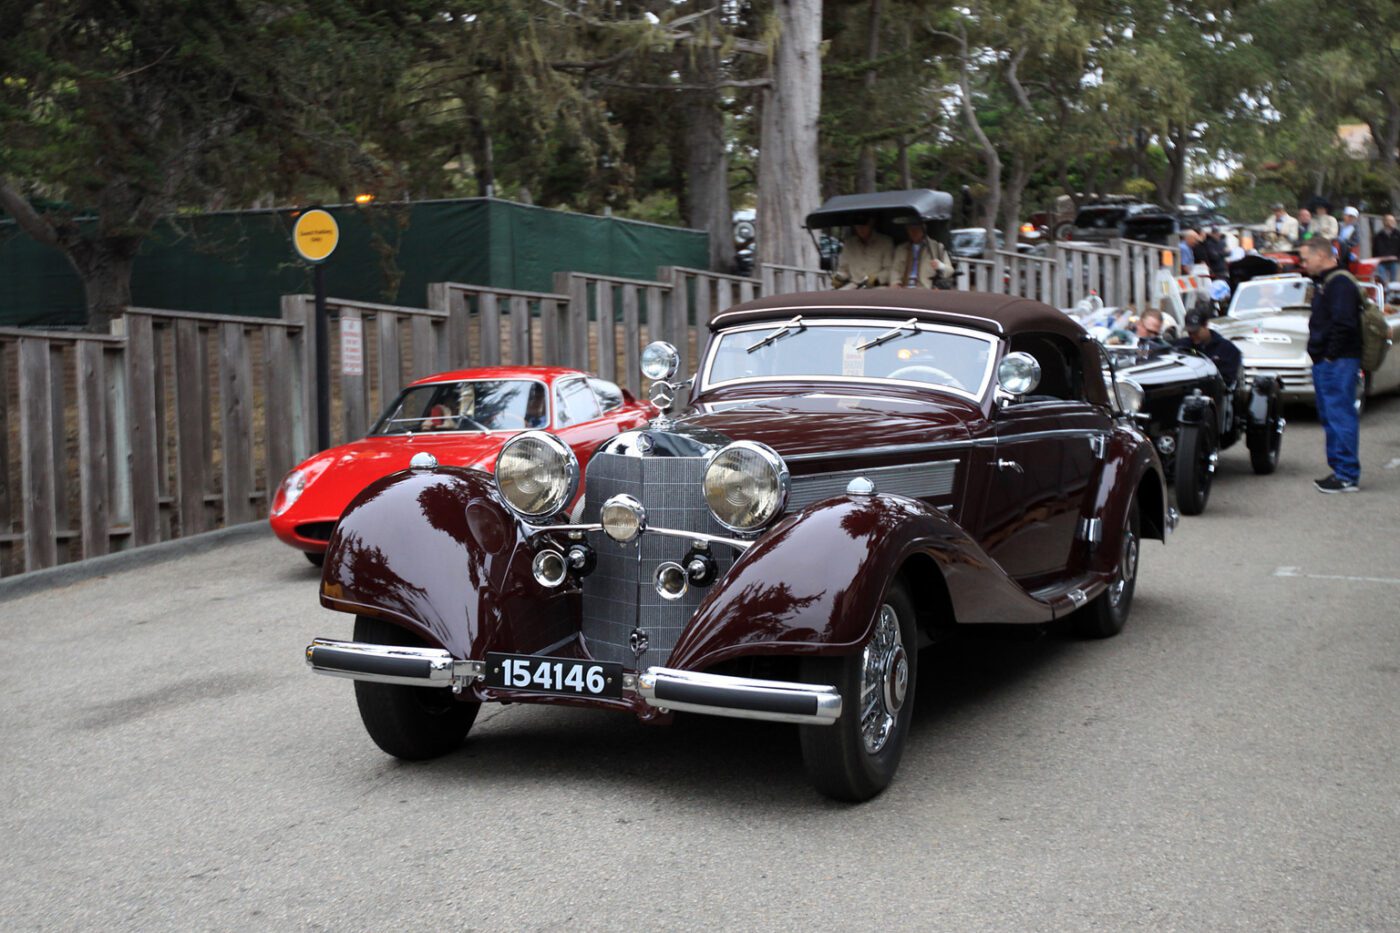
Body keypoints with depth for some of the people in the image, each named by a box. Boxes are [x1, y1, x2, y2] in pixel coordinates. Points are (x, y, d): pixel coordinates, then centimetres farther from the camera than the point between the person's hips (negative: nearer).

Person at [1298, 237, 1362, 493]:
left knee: (1340, 417, -9)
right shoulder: (1325, 283, 19)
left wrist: (1330, 356, -19)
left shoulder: (1340, 284, -14)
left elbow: (1343, 324, -23)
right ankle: (1339, 469, 21)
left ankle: (1348, 476, -7)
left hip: (1338, 363, -11)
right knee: (1330, 418, 14)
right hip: (1325, 363, 11)